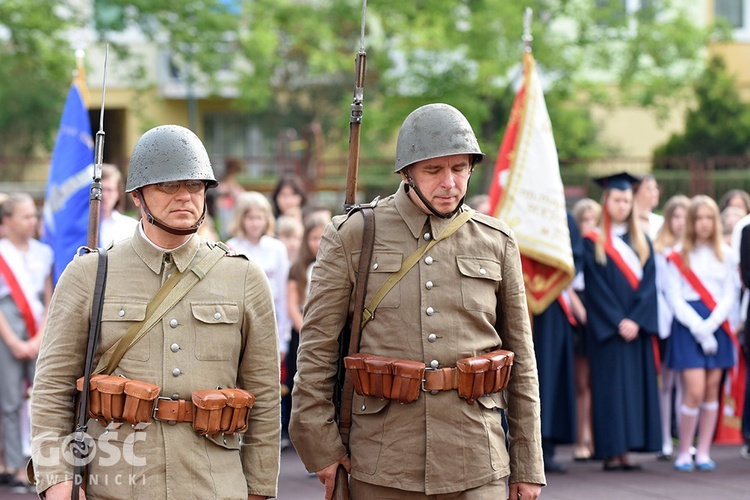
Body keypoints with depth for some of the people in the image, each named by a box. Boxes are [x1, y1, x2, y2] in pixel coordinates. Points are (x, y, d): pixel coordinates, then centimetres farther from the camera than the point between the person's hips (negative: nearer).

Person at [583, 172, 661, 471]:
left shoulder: (642, 242, 13)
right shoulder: (593, 242, 1)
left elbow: (648, 284, 3)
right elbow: (596, 288, -7)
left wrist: (636, 320, -11)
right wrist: (618, 322, -16)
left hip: (636, 328, 4)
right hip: (606, 330, -4)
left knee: (636, 385, 0)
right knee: (610, 386, -7)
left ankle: (626, 450, 1)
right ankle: (611, 452, -7)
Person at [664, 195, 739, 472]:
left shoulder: (725, 255, 7)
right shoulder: (679, 255, 0)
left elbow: (730, 295, 4)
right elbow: (674, 298, -4)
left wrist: (710, 325, -11)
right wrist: (698, 327, -14)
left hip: (717, 326, 3)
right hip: (687, 325, -3)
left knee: (712, 389, 1)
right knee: (695, 391, -11)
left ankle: (703, 453, 8)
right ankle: (683, 452, 2)